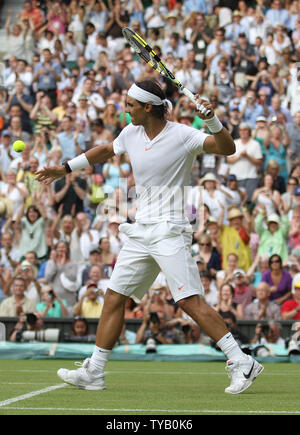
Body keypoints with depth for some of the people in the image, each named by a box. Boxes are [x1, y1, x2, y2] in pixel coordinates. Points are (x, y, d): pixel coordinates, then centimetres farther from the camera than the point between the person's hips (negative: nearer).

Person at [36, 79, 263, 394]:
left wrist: (212, 121, -34)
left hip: (170, 232, -7)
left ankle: (241, 363, -14)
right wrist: (66, 168, 30)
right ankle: (94, 372, 14)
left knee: (190, 301, -17)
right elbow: (106, 150, 28)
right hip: (139, 232, 7)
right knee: (114, 297, 7)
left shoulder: (182, 135, -12)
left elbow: (227, 149, -18)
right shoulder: (131, 133, 8)